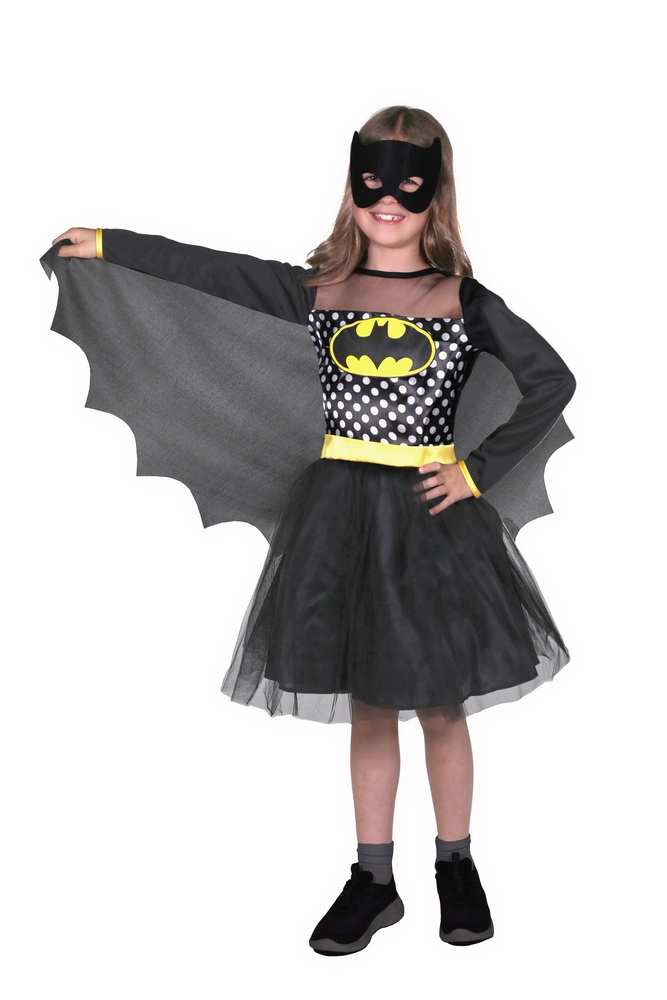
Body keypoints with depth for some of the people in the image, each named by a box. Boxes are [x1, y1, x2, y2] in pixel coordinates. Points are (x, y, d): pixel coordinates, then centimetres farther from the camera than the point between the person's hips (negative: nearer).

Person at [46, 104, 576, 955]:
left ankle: (455, 868, 27)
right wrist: (106, 245, 3)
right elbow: (209, 271, 4)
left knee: (441, 706, 8)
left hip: (430, 513, -2)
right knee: (367, 704, 10)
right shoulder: (319, 291, 4)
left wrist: (479, 471, -8)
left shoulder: (462, 300, -3)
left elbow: (552, 382, -3)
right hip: (341, 510, 2)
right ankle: (373, 880, 22)